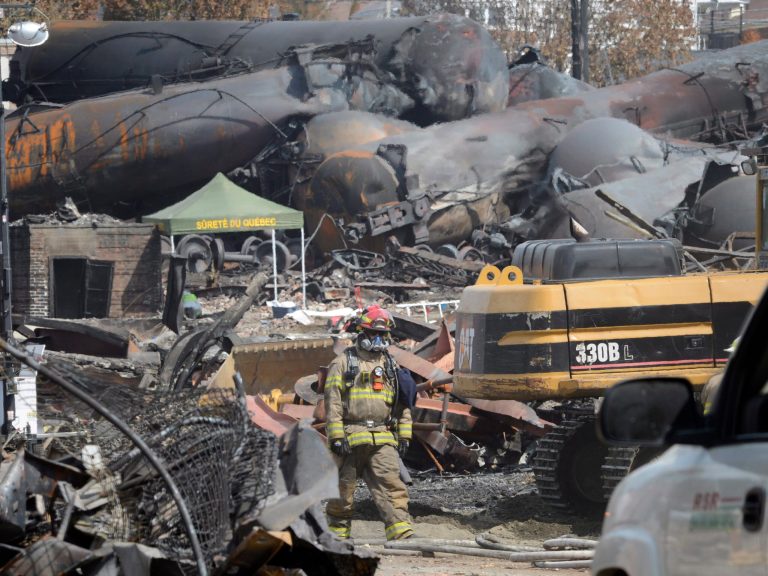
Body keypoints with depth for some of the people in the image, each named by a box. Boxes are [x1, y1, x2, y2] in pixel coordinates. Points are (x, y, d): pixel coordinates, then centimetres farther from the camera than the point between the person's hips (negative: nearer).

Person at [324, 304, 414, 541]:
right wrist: (336, 437, -12)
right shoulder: (343, 363, 3)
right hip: (351, 436, -3)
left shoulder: (390, 366, 17)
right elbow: (333, 403, -4)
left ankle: (401, 530, -19)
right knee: (343, 487, 4)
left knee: (391, 483, -11)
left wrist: (404, 435, 11)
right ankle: (338, 530, 14)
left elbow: (402, 404, 20)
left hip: (382, 439, 3)